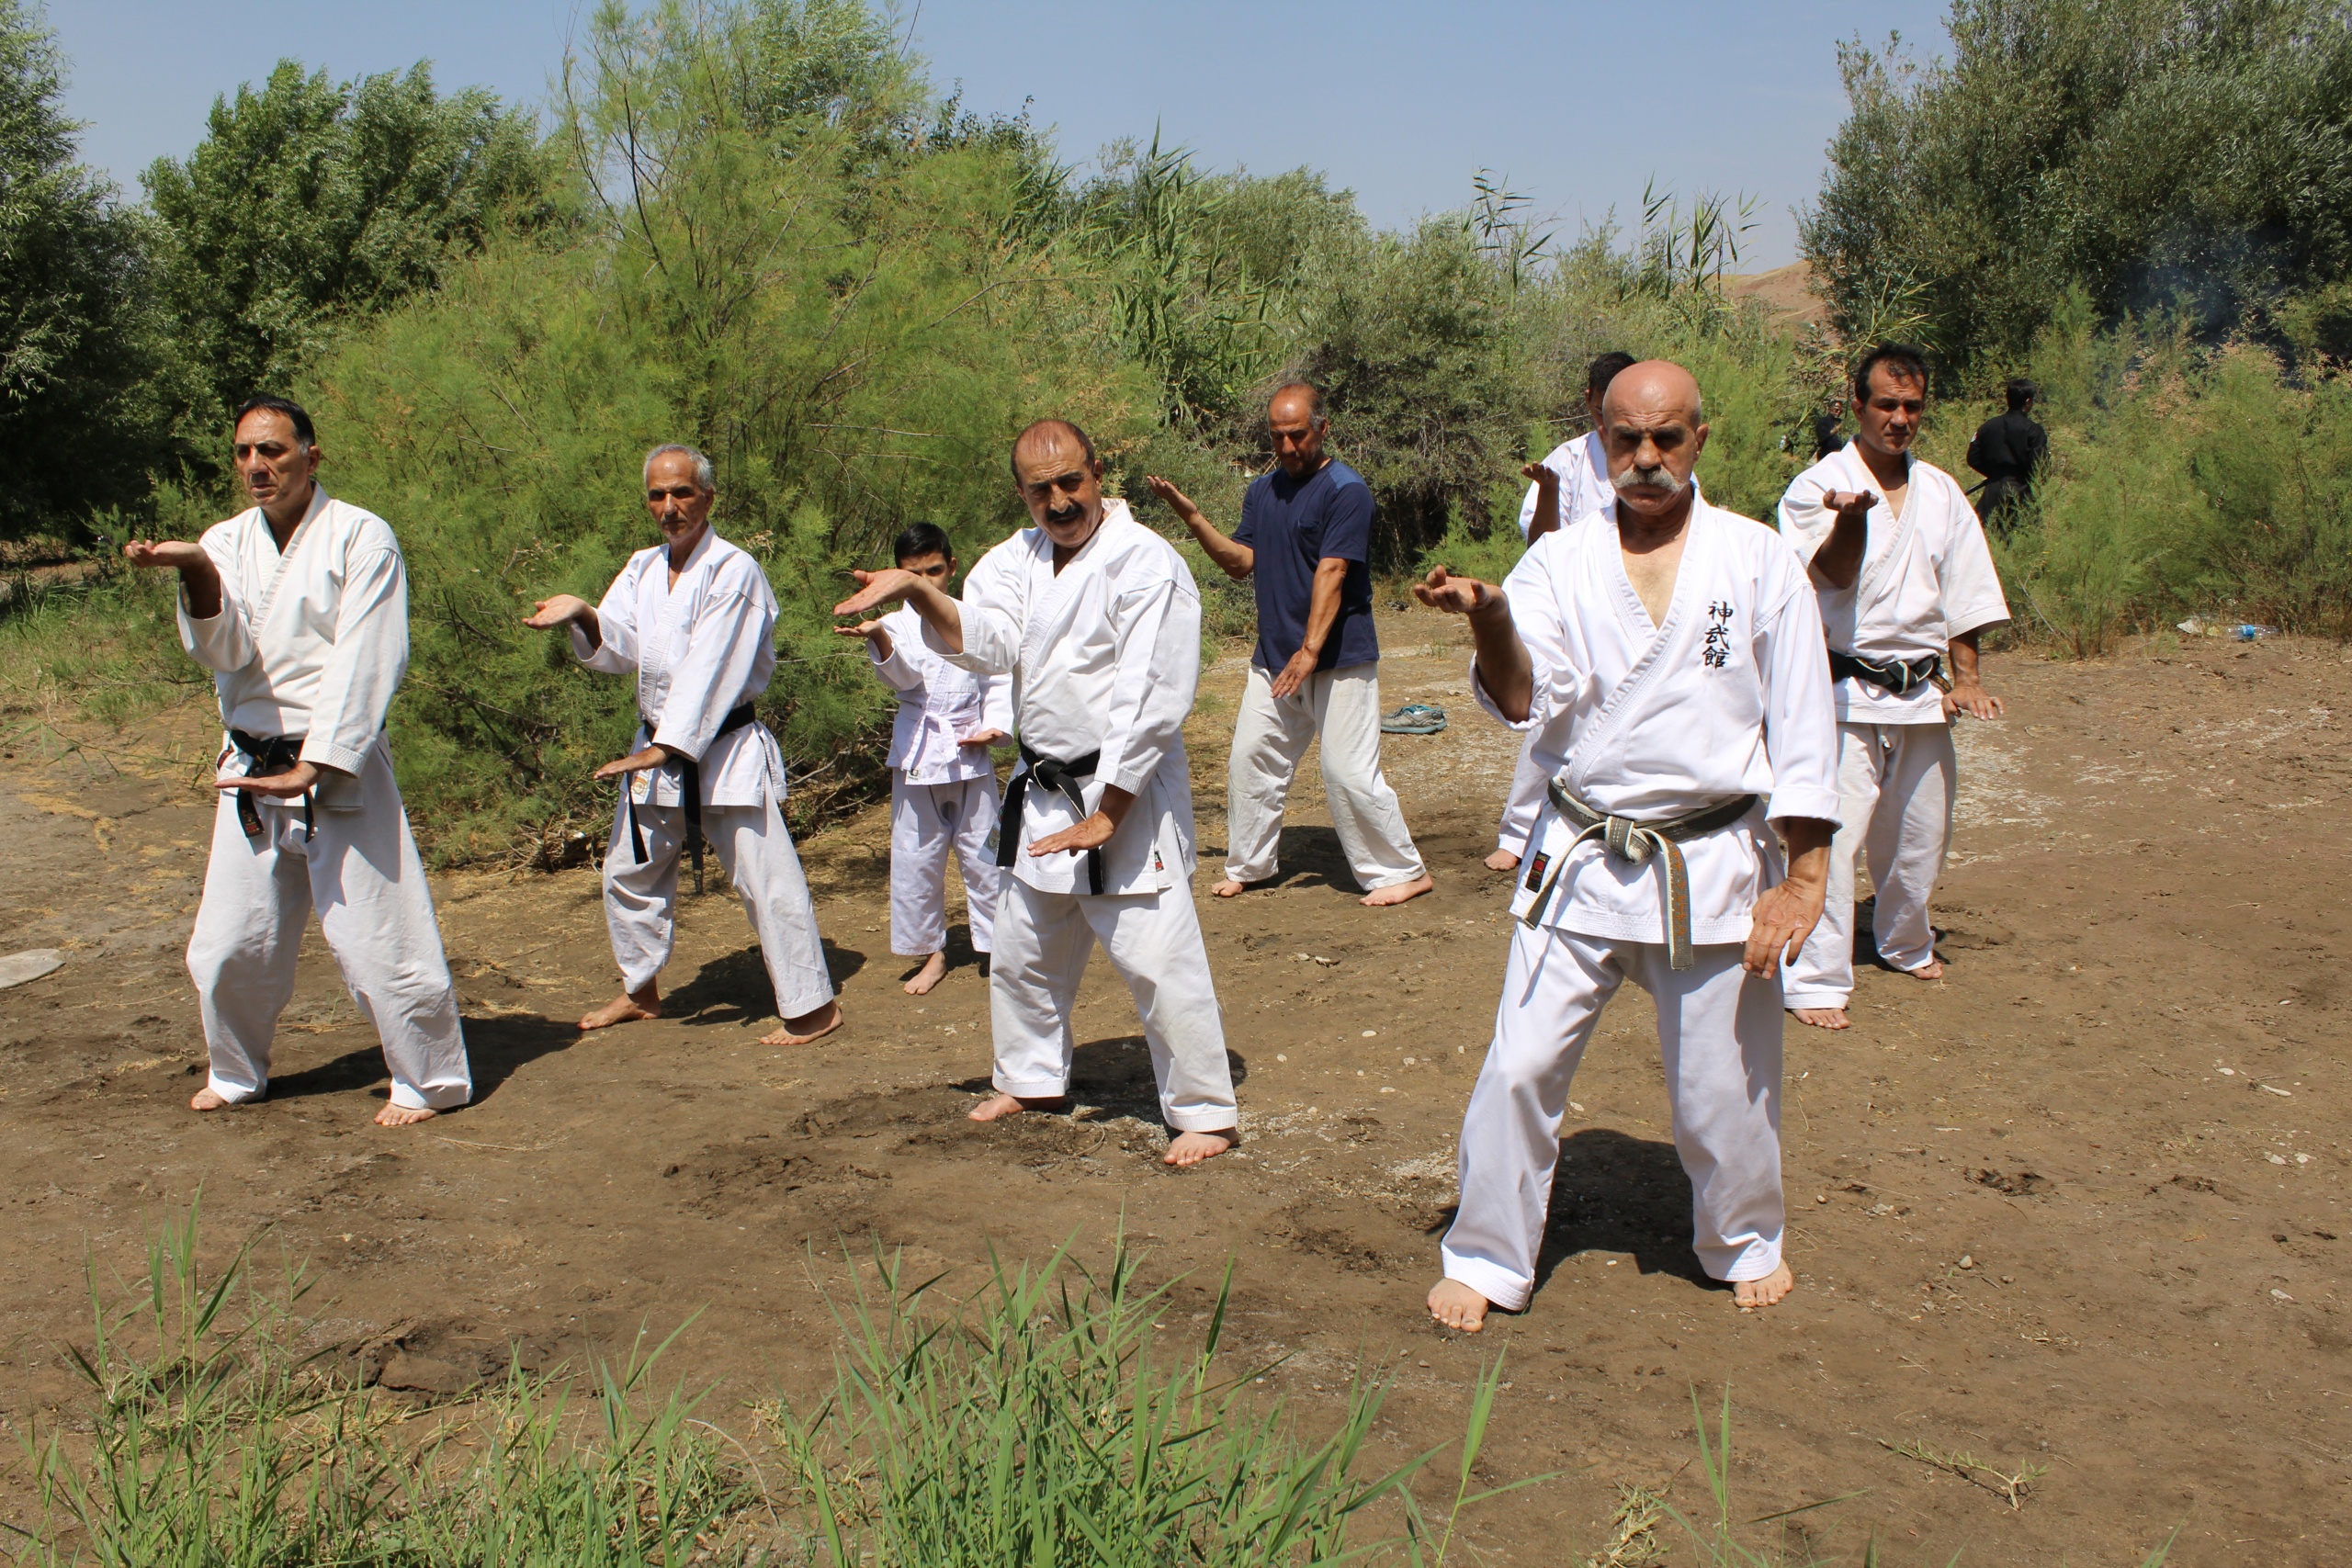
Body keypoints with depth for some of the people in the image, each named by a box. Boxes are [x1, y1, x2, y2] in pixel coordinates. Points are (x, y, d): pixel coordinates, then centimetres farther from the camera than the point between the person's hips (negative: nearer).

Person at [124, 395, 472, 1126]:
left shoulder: (362, 538, -7)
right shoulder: (226, 542, 8)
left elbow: (364, 663, -14)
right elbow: (224, 650, -7)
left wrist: (313, 767, -20)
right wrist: (197, 575, -27)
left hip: (341, 770, -5)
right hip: (250, 772, 5)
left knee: (378, 936, -6)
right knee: (229, 943, 12)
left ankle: (429, 1080, 12)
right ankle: (236, 1074, 34)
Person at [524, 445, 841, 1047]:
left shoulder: (733, 570, -13)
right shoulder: (642, 569, 11)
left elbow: (710, 670, -21)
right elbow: (619, 650, 1)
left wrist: (665, 748, -26)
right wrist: (585, 617, -21)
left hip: (725, 749, -8)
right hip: (657, 750, 8)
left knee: (764, 877, -10)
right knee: (629, 871, 17)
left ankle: (813, 1006, -2)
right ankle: (641, 991, 35)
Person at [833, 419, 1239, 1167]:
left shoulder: (1145, 564, -16)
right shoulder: (1018, 558, 7)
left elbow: (1152, 705, -20)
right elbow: (984, 642, -9)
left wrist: (1105, 815, -20)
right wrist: (916, 591, -26)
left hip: (1129, 790, -8)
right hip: (1042, 789, 8)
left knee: (1155, 957, -8)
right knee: (1024, 950, 20)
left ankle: (1205, 1112, 7)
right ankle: (1032, 1081, 41)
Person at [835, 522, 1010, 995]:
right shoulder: (897, 624, -1)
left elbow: (998, 680, 6)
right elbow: (904, 673, -19)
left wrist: (993, 727, -9)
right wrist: (879, 638, -39)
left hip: (970, 752, 0)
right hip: (916, 754, 0)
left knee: (982, 851, 5)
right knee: (916, 858, 6)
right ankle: (933, 952, 21)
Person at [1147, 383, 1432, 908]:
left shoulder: (1345, 490, -11)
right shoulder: (1262, 491, 13)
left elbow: (1331, 573, -20)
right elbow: (1240, 561, 8)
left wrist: (1310, 650, -27)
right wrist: (1189, 513, -4)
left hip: (1339, 660, -7)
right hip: (1273, 657, 7)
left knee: (1349, 771, -7)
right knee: (1251, 759, 9)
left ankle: (1403, 872, 7)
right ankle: (1248, 864, 26)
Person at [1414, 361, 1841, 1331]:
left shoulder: (1757, 563, 0)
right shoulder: (1559, 563, 2)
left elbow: (1801, 725, 0)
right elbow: (1525, 698, -13)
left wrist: (1803, 876, -3)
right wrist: (1489, 620, -33)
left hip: (1716, 867, 0)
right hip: (1582, 862, 1)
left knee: (1724, 1087, 10)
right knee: (1521, 1068, 0)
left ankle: (1742, 1243, 37)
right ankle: (1486, 1261, 19)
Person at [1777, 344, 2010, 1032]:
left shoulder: (1941, 493, 10)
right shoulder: (1817, 486, -6)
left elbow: (1963, 594, 14)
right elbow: (1835, 576, -18)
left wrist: (1966, 677, 6)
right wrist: (1851, 517, -37)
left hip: (1922, 692, 6)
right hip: (1846, 691, -5)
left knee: (1918, 834, 16)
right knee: (1830, 833, -13)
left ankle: (1906, 943, 40)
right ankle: (1815, 980, -5)